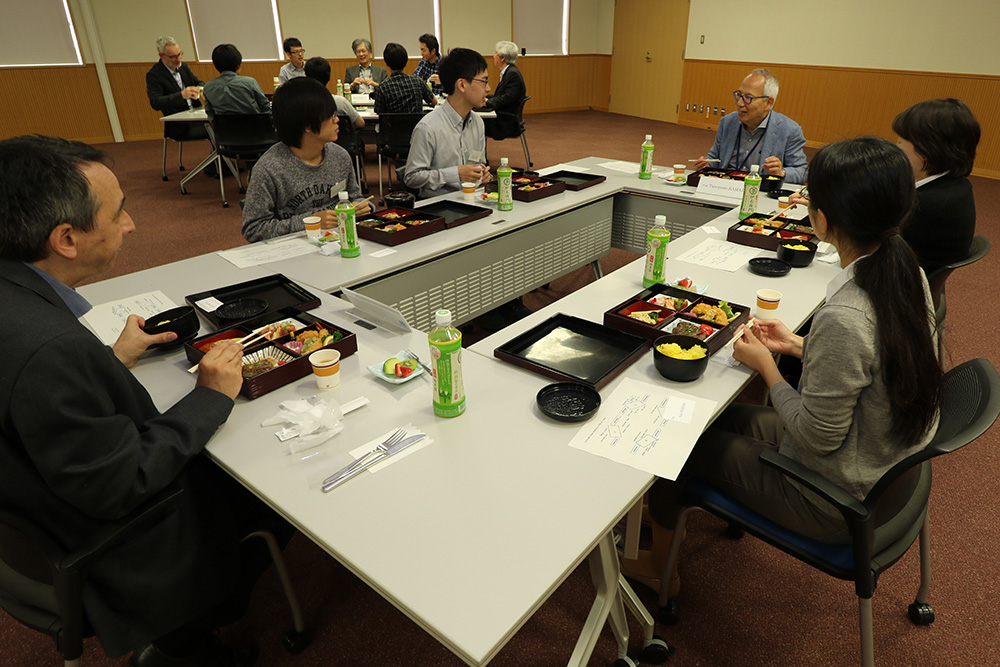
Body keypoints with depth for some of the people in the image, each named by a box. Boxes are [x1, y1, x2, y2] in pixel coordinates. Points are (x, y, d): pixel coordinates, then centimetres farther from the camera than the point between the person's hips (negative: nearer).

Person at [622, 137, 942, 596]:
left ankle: (659, 563, 31)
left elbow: (817, 437, -24)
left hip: (838, 504, -8)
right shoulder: (907, 272, -8)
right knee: (724, 416, 20)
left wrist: (766, 366, -12)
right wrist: (800, 346, 5)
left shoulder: (842, 318, -36)